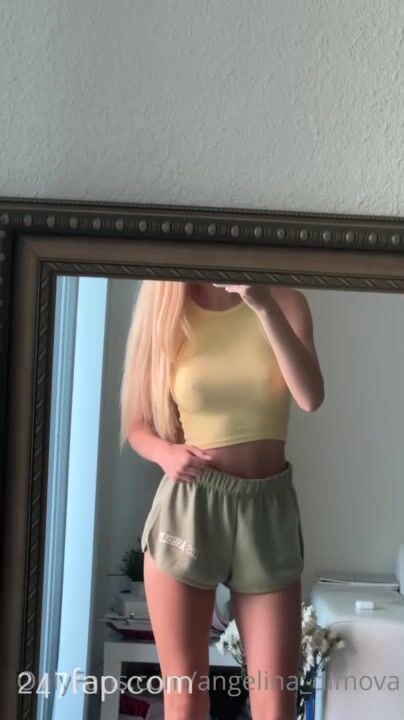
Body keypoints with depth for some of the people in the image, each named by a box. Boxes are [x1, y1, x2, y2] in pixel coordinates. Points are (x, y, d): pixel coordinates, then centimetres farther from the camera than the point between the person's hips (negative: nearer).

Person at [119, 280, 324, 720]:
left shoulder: (284, 301, 1)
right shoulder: (165, 315, 3)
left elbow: (310, 398, -15)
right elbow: (137, 425, 8)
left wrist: (264, 305, -21)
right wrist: (165, 452, -14)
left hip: (269, 510, 0)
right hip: (187, 509, 0)